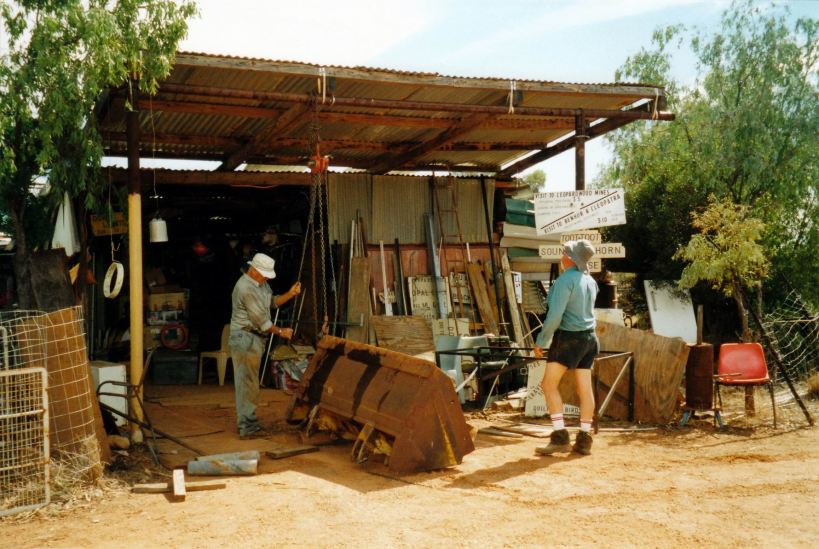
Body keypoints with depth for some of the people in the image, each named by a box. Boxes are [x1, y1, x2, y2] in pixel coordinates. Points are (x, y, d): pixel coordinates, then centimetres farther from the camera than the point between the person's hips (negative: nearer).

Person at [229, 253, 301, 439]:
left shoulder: (261, 283, 10)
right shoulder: (246, 288, -20)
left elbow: (272, 302, 19)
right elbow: (260, 320, -19)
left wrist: (290, 294, 3)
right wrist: (280, 332, -9)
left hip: (255, 339, 10)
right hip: (245, 338, -10)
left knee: (250, 383, 14)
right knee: (247, 383, -7)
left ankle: (249, 423, 22)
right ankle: (247, 428, -3)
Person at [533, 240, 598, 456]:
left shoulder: (566, 279, -14)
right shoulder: (590, 281, 9)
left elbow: (555, 314, -19)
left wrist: (541, 341, -11)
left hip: (568, 337, -8)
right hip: (589, 337, 8)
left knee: (549, 384, -3)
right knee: (585, 388, 8)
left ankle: (560, 436, -8)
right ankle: (584, 440, 12)